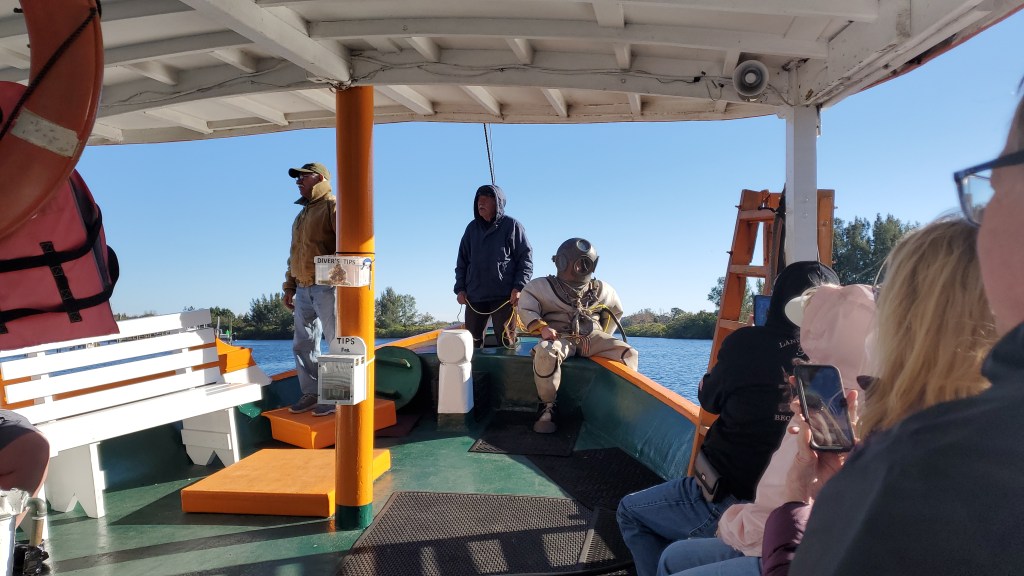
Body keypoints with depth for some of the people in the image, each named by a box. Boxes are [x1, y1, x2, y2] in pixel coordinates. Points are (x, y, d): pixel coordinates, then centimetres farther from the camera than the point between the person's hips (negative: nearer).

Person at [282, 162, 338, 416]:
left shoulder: (332, 206, -5)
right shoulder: (302, 214, 23)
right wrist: (289, 286, 22)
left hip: (326, 287, -9)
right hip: (303, 289, 9)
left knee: (337, 342, -2)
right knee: (303, 344, 11)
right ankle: (310, 393, 20)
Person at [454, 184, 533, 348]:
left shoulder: (512, 226, 1)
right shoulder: (472, 228, 14)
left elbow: (526, 258, -2)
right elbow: (462, 261, 18)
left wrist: (519, 287, -12)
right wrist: (460, 288, 7)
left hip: (504, 296, -4)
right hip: (474, 296, 5)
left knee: (506, 341, -5)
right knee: (471, 341, 6)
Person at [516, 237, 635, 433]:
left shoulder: (601, 290, 18)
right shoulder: (542, 287, 6)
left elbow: (616, 311, 32)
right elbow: (526, 309, -4)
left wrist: (603, 336, 21)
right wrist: (542, 327, -22)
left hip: (591, 337, 3)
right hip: (559, 335, -3)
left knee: (629, 353, -20)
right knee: (545, 353, -40)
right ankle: (547, 406, -22)